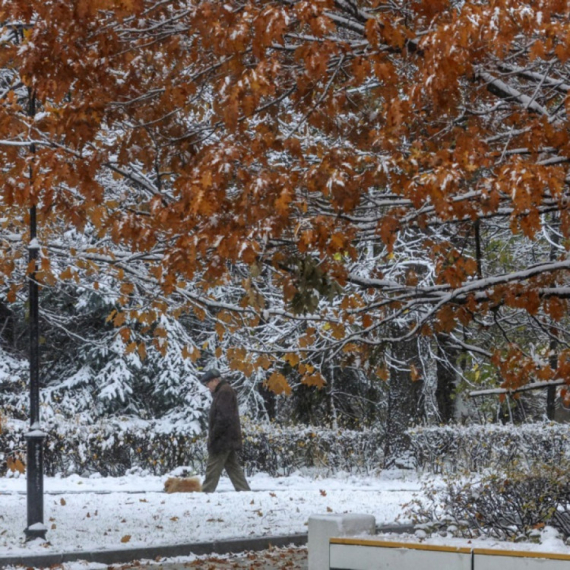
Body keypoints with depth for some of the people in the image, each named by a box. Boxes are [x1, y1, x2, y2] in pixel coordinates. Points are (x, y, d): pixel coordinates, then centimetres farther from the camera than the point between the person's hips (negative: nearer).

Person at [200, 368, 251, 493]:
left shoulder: (224, 392, -12)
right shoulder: (223, 391, 21)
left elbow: (223, 417, -20)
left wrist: (213, 436, -17)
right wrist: (213, 436, 16)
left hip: (222, 440, -10)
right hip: (230, 440, 10)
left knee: (213, 468, -9)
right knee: (233, 467, 9)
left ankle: (206, 493, -10)